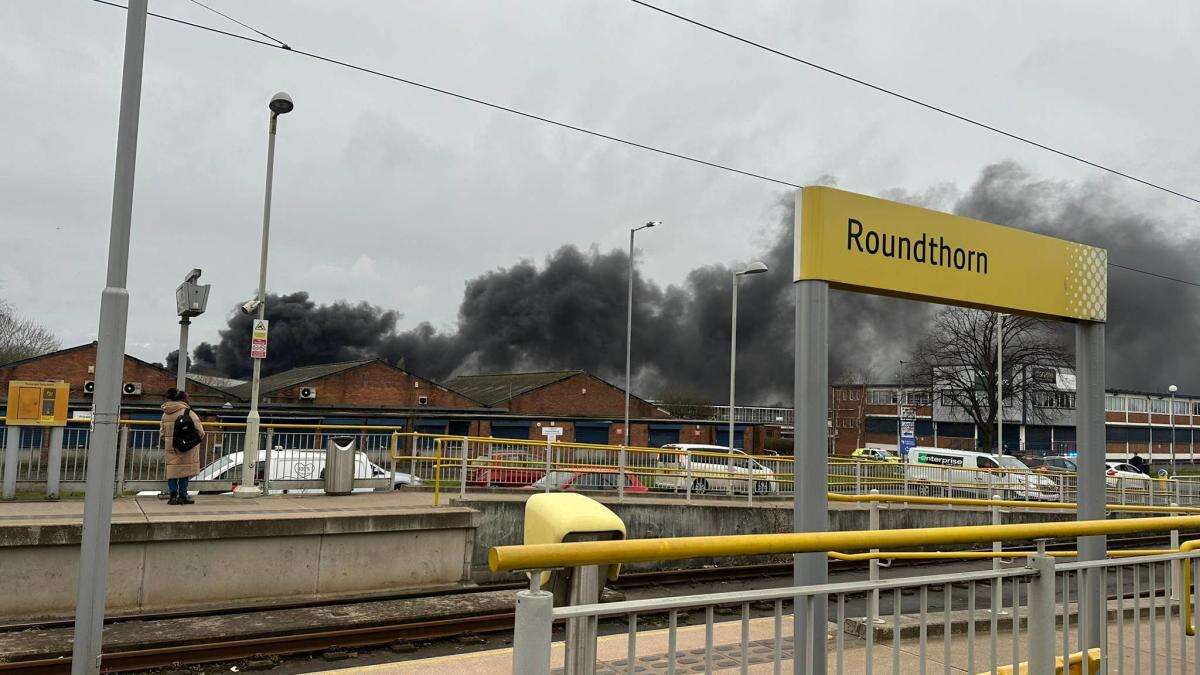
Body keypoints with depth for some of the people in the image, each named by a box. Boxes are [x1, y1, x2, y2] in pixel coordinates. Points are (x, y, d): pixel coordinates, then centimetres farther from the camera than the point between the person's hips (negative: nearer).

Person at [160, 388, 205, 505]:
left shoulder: (165, 413, 10)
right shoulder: (187, 412, -11)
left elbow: (162, 430, 15)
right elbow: (198, 427, -10)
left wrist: (165, 441, 27)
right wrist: (202, 438, 8)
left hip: (170, 446, 5)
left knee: (172, 469, 9)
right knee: (184, 470, 3)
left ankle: (173, 496, 5)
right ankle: (182, 496, 7)